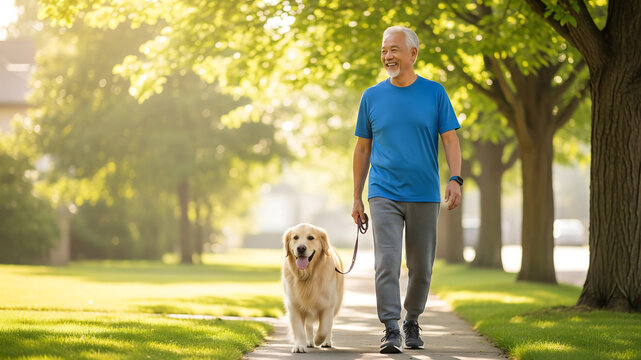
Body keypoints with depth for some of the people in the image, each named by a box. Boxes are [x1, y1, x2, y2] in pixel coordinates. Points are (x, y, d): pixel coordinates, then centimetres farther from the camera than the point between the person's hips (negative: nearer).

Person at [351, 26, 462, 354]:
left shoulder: (435, 93, 3)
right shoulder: (372, 96, 6)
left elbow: (450, 140, 1)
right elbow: (363, 149, 11)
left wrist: (455, 179, -15)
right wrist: (357, 198, 8)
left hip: (424, 195, 0)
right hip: (384, 195, 0)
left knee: (421, 268, 8)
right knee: (387, 263, -12)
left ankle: (412, 322, 28)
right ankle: (391, 330, -11)